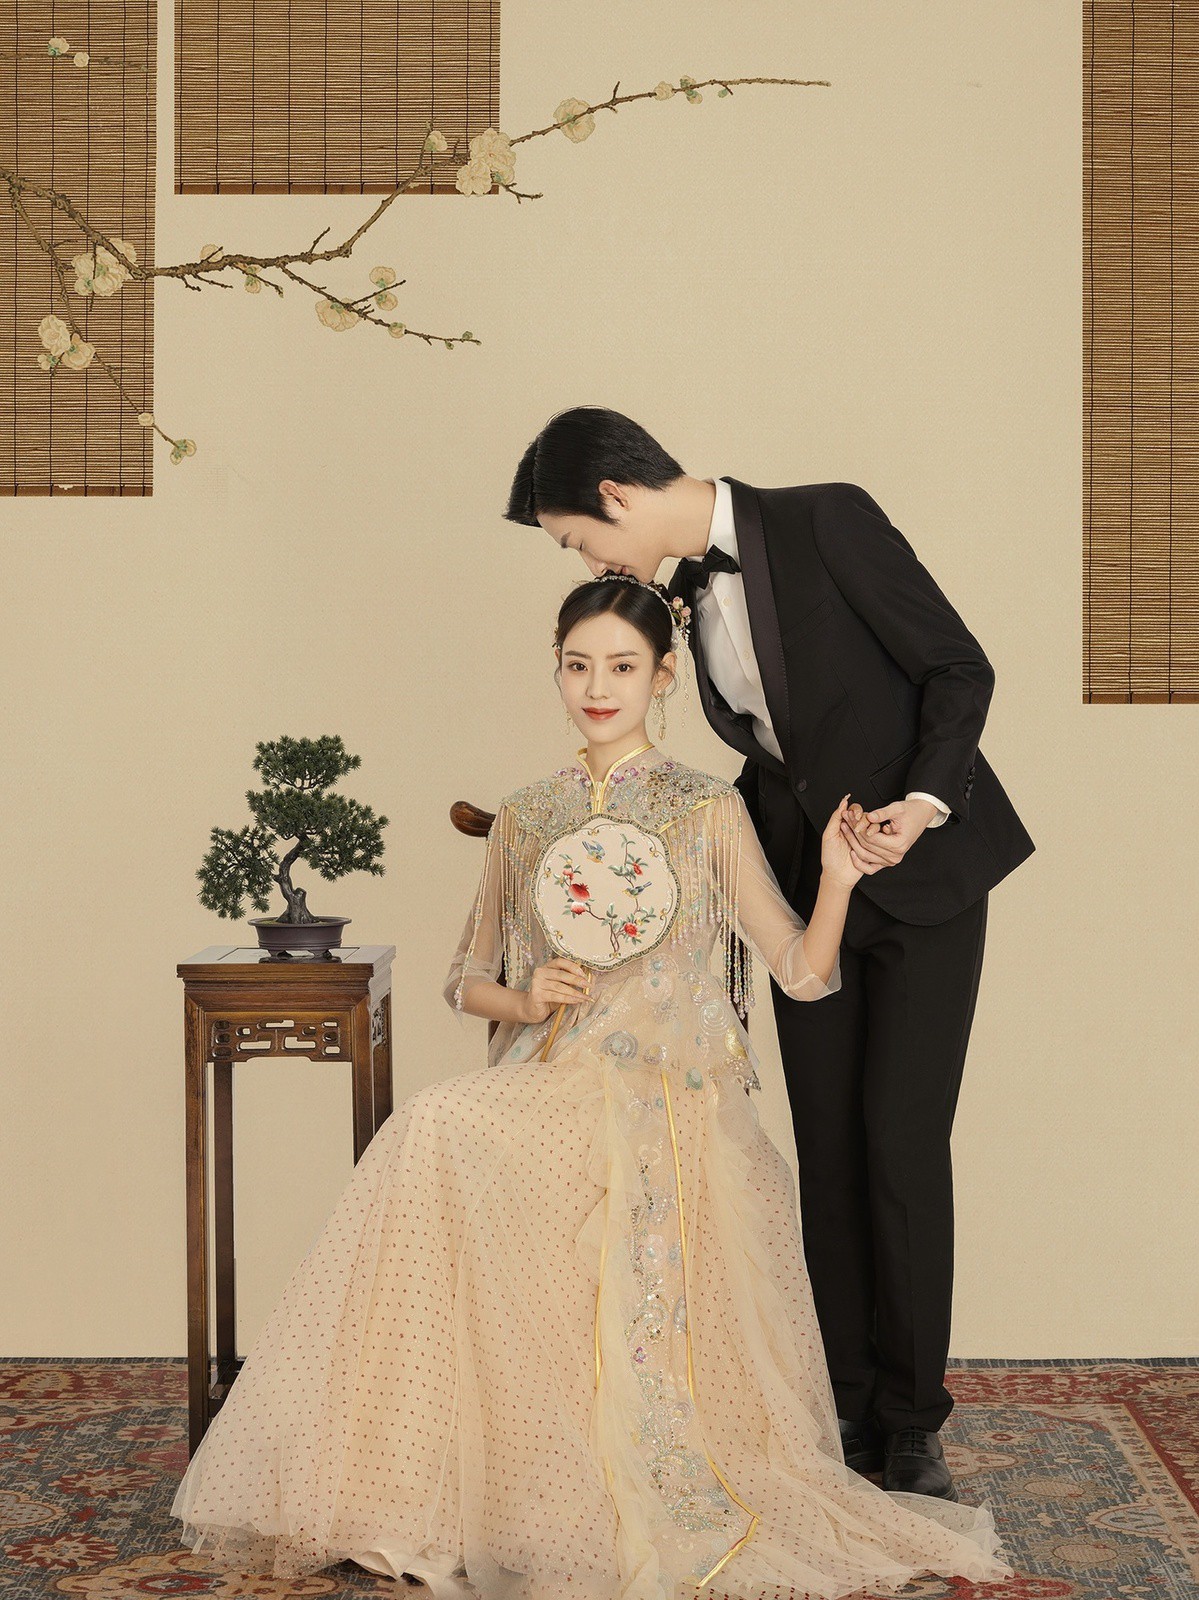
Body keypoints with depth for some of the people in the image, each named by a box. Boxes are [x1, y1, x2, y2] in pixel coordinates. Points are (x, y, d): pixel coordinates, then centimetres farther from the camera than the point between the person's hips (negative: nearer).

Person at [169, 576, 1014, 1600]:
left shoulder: (711, 811, 6)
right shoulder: (525, 818, 15)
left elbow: (803, 973, 2)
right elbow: (468, 982, 20)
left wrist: (838, 880, -16)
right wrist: (523, 999, -2)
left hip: (674, 1104, -3)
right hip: (550, 1092, 3)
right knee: (432, 1131, -31)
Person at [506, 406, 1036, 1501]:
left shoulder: (826, 519, -14)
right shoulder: (692, 592, 6)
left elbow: (960, 666, -13)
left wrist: (921, 803, -24)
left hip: (922, 873, -6)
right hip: (808, 888, 6)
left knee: (901, 1145, -7)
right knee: (826, 1152, 4)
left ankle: (911, 1423, 6)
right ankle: (848, 1411, 13)